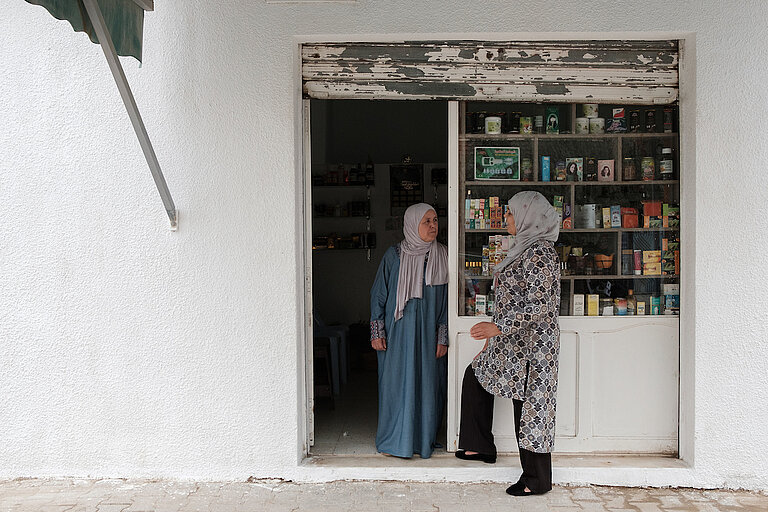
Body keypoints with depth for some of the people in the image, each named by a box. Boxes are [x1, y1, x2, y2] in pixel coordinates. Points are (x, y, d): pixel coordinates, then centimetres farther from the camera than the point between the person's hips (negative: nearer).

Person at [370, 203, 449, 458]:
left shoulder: (442, 256, 2)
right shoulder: (394, 255, -2)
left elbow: (446, 299, 5)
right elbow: (379, 294, 2)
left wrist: (443, 337, 1)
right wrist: (377, 332, -3)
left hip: (428, 333, 2)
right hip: (398, 332, -1)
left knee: (427, 384, 5)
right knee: (397, 383, 2)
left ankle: (424, 439, 20)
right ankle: (394, 440, 16)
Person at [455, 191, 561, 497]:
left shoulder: (541, 252, -19)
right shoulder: (524, 247, 12)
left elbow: (539, 305, -24)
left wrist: (499, 327, -28)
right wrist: (494, 337, 23)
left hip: (530, 343, -11)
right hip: (511, 341, 11)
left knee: (530, 404, -1)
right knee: (475, 376, 20)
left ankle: (536, 480, 12)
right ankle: (481, 447, 31)